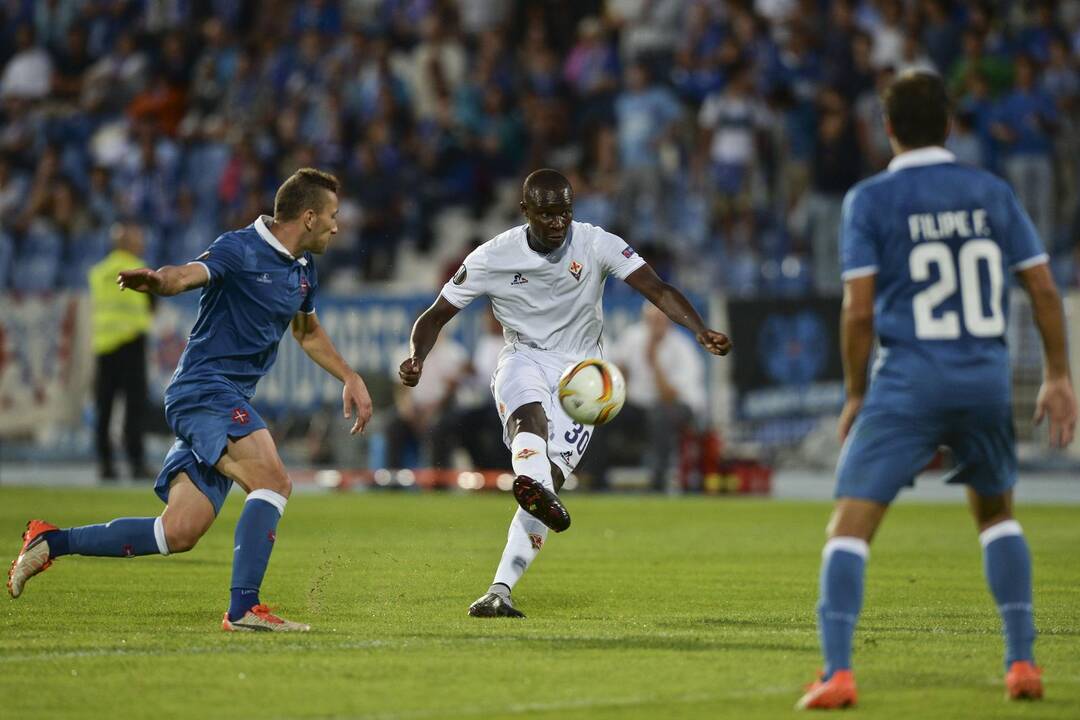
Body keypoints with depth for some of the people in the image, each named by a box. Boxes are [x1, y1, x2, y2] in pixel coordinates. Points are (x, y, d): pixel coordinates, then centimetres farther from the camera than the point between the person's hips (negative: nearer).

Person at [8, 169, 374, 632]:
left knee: (179, 533, 0)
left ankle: (50, 542, 12)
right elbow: (189, 274, -31)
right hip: (204, 389, -9)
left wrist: (350, 378, 30)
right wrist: (157, 280, -53)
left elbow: (309, 333, 34)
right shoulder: (241, 249, -12)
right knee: (272, 481, -27)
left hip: (230, 399, 9)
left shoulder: (302, 270, 16)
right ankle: (243, 608, -29)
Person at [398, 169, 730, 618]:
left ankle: (499, 591, -15)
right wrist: (416, 359, -19)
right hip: (523, 359, -1)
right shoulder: (493, 257, -6)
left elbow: (658, 290, -17)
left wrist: (701, 332, -34)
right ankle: (532, 481, -71)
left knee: (551, 478, -15)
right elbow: (437, 315, 1)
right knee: (529, 410, -38)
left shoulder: (596, 245, -8)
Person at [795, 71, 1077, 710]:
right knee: (997, 513, 25)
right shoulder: (991, 192, 7)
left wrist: (855, 395, 4)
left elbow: (860, 309, -7)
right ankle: (1022, 663, 19)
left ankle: (837, 672, -17)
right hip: (987, 381, 4)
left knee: (851, 523, -3)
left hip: (909, 384, -4)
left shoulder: (870, 200, -3)